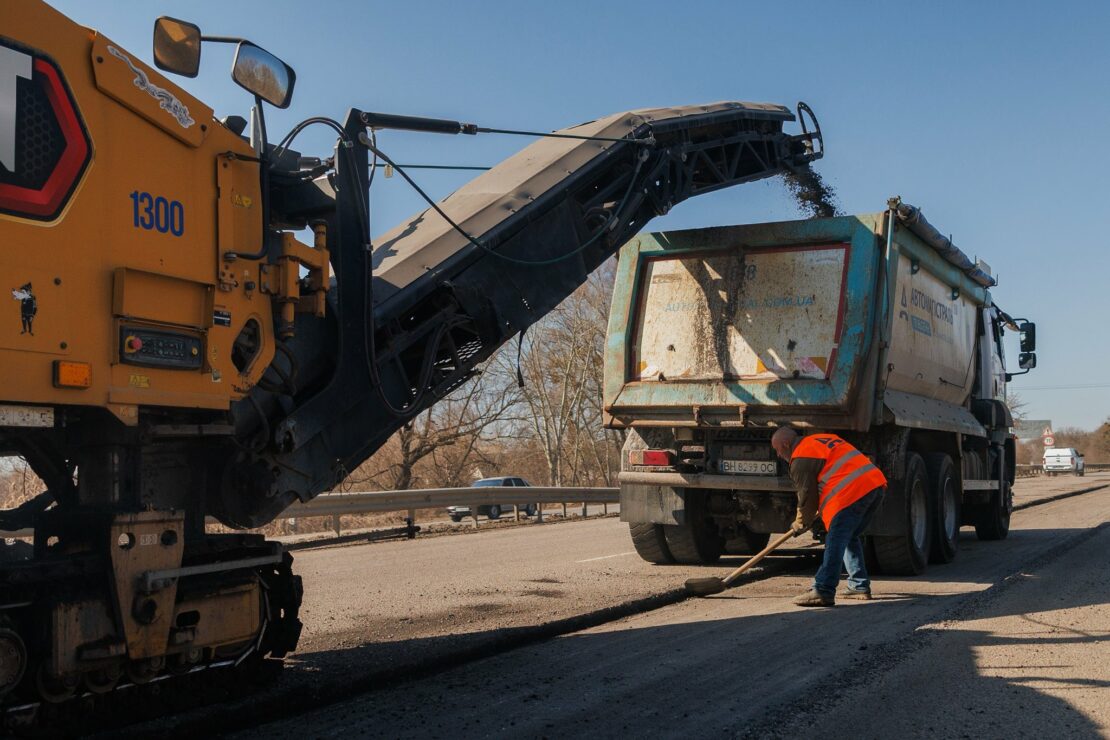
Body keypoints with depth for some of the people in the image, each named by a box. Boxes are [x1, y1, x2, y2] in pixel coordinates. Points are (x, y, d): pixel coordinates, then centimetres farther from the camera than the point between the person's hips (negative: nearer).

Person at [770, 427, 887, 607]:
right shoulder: (820, 439, 27)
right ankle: (860, 586, 25)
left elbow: (807, 495, 0)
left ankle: (823, 591, -13)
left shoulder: (800, 459, -2)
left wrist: (801, 523, 18)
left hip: (852, 491, -10)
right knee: (850, 538, 21)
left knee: (835, 542, -9)